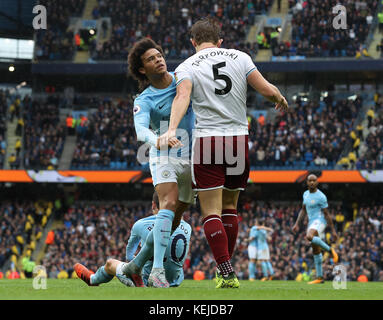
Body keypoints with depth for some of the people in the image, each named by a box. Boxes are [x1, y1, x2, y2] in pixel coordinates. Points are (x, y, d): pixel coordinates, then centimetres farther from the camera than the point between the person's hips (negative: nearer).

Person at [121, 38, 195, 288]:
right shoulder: (144, 100, -8)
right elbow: (141, 130, -26)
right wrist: (158, 140, -48)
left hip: (191, 161, 4)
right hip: (164, 157, -4)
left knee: (173, 221, 7)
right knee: (169, 205, -29)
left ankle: (136, 266, 24)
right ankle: (157, 270, -37)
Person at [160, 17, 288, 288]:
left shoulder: (186, 67, 1)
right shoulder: (240, 57, 7)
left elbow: (182, 96, -19)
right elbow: (268, 90, 1)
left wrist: (172, 130, -32)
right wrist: (281, 100, 23)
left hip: (207, 142, -3)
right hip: (240, 140, 3)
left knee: (212, 212, -1)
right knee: (229, 207, 17)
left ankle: (227, 274, -12)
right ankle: (226, 267, 21)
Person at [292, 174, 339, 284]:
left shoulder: (321, 197, -12)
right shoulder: (306, 194, 12)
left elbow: (327, 214, -11)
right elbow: (303, 210, 20)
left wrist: (333, 230, -10)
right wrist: (297, 224, 11)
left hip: (319, 221, -8)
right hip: (311, 222, 8)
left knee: (309, 237, -36)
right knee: (316, 251, 9)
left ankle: (330, 250, -16)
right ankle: (320, 278, 14)